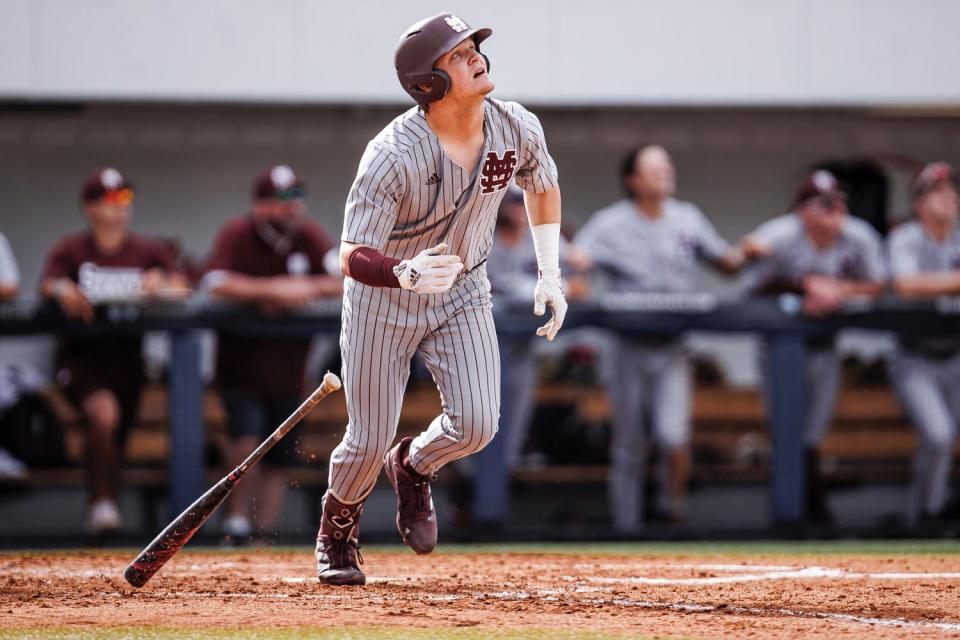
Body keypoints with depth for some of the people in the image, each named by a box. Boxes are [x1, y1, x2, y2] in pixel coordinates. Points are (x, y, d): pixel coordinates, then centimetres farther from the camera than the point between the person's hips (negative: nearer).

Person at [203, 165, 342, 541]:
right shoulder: (236, 236, -11)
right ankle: (236, 517, -5)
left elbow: (348, 281, -5)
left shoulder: (309, 237, 0)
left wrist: (304, 289, -21)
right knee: (247, 436, -23)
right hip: (240, 365, -4)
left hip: (288, 369, 4)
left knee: (277, 460, 6)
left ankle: (266, 531, 17)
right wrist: (271, 289, -30)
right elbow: (216, 284, -27)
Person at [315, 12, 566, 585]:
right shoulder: (394, 155, -30)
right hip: (384, 294, -4)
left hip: (462, 291, 4)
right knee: (371, 440, -1)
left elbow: (542, 185, 10)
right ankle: (339, 527, 32)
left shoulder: (517, 129, -14)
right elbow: (353, 257, -32)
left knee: (476, 425, -14)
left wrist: (550, 275, 8)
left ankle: (414, 467, 21)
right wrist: (407, 274, -53)